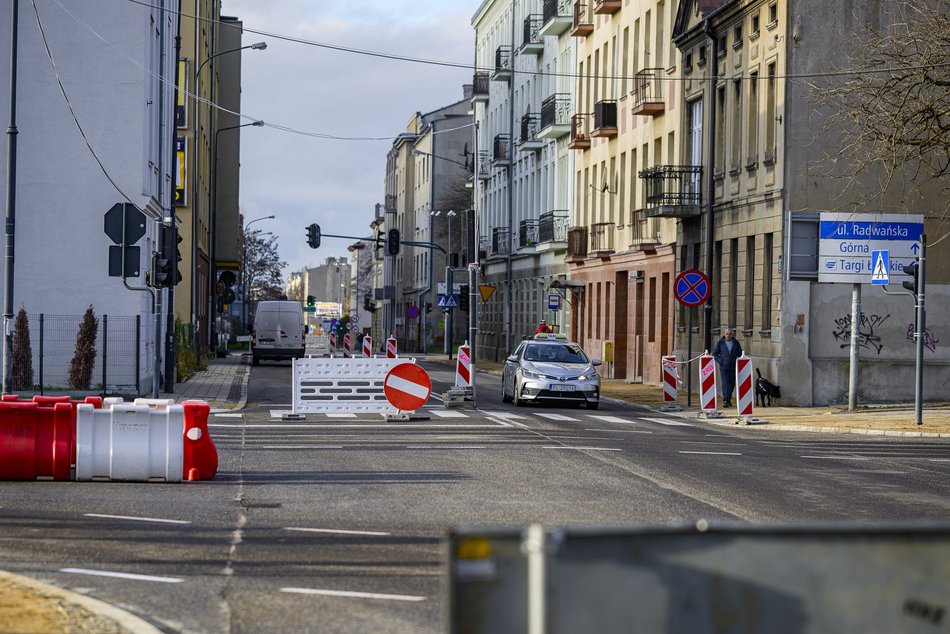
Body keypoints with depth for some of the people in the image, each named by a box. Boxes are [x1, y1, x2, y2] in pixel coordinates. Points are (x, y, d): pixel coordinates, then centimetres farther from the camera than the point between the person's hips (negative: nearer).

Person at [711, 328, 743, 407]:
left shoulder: (736, 343, 5)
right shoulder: (720, 343, 1)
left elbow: (740, 354, 16)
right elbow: (714, 354, 5)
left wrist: (736, 361, 5)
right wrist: (720, 361, -7)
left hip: (733, 367, 3)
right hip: (723, 367, -3)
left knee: (732, 384, 9)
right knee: (725, 383, -13)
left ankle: (728, 399, 25)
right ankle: (726, 400, -16)